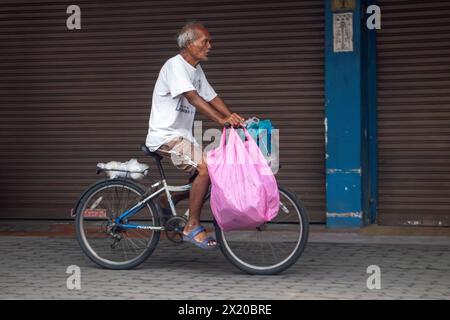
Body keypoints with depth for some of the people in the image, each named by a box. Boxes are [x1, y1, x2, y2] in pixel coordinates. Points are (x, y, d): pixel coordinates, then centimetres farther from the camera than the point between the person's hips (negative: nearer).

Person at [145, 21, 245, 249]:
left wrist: (232, 117, -6)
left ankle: (167, 201, 18)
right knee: (205, 169, -25)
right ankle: (192, 228, -16)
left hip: (182, 136, 10)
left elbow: (212, 98, 12)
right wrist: (222, 120, -35)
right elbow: (193, 98, -27)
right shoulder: (175, 65, -15)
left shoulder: (196, 70, 15)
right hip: (165, 136, -10)